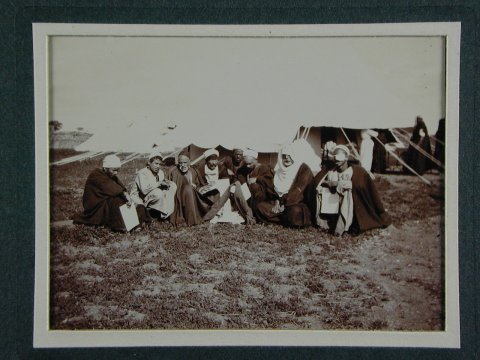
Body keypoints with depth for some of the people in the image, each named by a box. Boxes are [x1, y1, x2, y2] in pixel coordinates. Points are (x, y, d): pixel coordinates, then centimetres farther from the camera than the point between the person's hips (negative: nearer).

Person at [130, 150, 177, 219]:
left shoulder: (160, 173, 5)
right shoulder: (142, 173, -18)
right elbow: (144, 190, -33)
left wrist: (167, 182, -11)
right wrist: (159, 183, -26)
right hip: (140, 201, -8)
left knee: (173, 186, -3)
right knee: (157, 192, -36)